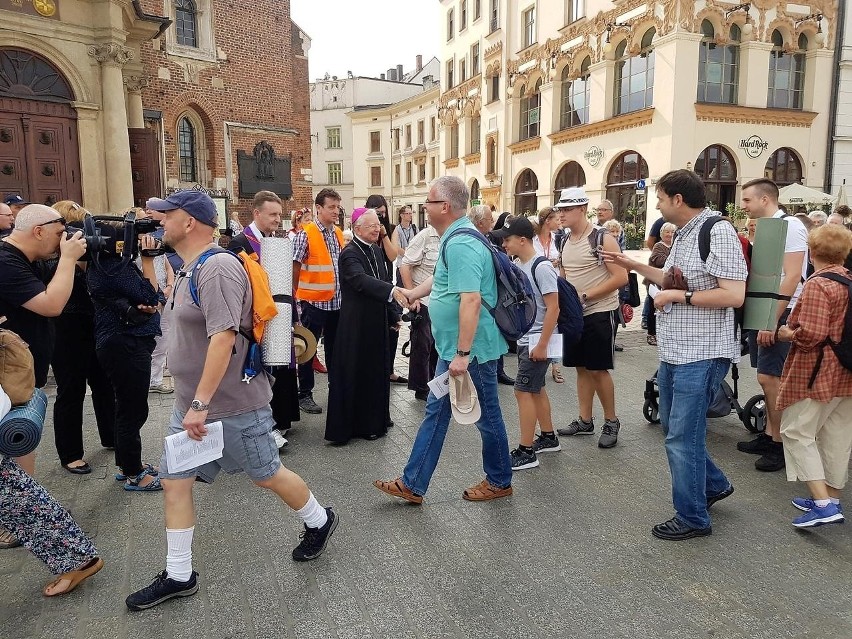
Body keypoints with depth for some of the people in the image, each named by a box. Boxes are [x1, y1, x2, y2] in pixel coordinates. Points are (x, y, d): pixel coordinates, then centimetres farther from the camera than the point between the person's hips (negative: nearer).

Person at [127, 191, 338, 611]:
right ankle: (178, 576, 24)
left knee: (266, 476, 9)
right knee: (173, 482, 9)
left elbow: (223, 338, -29)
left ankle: (319, 522, 34)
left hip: (232, 405, -9)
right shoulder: (192, 270, 10)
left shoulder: (218, 268, -21)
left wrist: (201, 403, -28)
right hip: (192, 404, 9)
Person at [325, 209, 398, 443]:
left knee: (377, 370, 16)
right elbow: (361, 280, -34)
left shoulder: (376, 250, 9)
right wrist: (393, 290, -47)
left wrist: (393, 316, 14)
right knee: (356, 373, 0)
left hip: (377, 321, 8)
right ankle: (352, 423, 13)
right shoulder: (350, 254, -16)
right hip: (356, 324, -8)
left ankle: (375, 419, 30)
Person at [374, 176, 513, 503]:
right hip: (454, 346, 10)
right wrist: (413, 293, 37)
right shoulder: (455, 239, 10)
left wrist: (463, 354, -30)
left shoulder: (460, 245, -23)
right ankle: (413, 484, 23)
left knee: (486, 415, 8)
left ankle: (499, 481, 29)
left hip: (470, 349, -10)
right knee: (436, 411, 13)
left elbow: (471, 300, -31)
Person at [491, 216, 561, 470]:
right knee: (536, 389, 17)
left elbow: (553, 308, -20)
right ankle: (549, 438, 31)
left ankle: (526, 451, 3)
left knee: (523, 391, -6)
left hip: (537, 341, -9)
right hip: (524, 339, 9)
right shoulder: (518, 266, 8)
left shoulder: (541, 267, -18)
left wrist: (541, 345, -20)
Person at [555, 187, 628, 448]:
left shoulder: (603, 239, -12)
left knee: (598, 370, -2)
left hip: (599, 313, -7)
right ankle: (585, 421, 22)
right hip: (575, 314, 7)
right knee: (582, 368, 12)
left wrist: (585, 296, -20)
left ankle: (611, 422, 14)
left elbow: (621, 277, -17)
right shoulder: (565, 242, 9)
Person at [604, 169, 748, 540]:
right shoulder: (683, 234, 13)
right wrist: (634, 265, 22)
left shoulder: (719, 232, -17)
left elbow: (735, 295, -23)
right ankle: (714, 485, 42)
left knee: (682, 437, -2)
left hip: (701, 355, -10)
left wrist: (679, 296, -19)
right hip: (674, 353, 10)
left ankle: (692, 519, 16)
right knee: (674, 428, 20)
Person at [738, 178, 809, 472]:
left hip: (781, 313, -8)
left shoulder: (790, 226, -12)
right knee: (767, 378, 12)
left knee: (770, 377, -8)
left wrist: (772, 320, -22)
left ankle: (781, 445, 4)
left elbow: (792, 277, -19)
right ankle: (770, 436, 21)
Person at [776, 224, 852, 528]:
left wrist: (788, 334, -6)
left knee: (797, 432, 1)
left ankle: (823, 504, -6)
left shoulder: (817, 285, -18)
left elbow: (811, 334, -24)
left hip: (818, 374, -8)